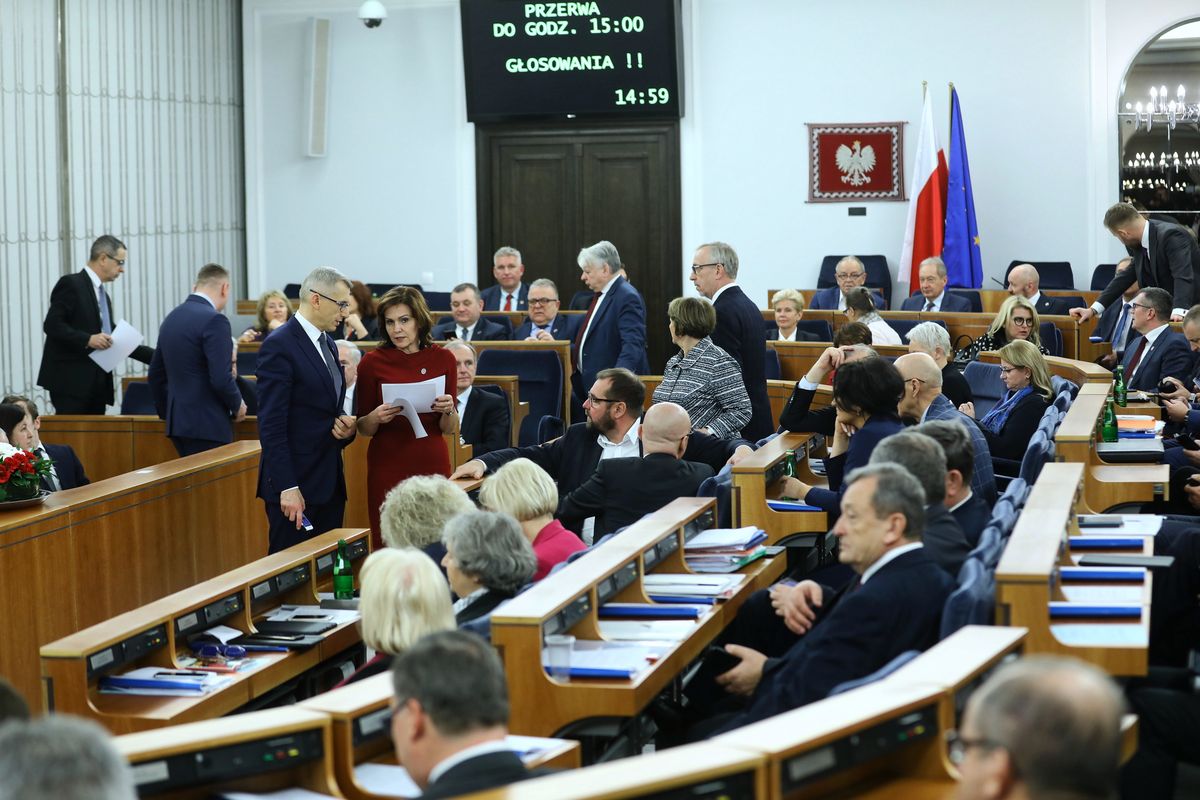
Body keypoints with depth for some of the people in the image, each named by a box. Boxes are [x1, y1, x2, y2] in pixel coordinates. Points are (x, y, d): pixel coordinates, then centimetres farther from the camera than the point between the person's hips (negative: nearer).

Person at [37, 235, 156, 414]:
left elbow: (113, 340, 21)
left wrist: (155, 357, 15)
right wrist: (88, 339, -21)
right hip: (71, 382, -8)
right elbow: (51, 325, -13)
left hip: (97, 384, 8)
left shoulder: (102, 295, 20)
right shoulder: (71, 284, -5)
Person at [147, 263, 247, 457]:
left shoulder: (172, 317, 12)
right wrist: (237, 405, -2)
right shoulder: (214, 320, -14)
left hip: (178, 422, 8)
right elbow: (221, 379, -20)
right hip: (208, 425, -8)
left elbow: (155, 375, 19)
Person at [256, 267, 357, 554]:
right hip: (296, 482, -8)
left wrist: (345, 428, 2)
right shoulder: (279, 346, -12)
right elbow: (271, 425, -17)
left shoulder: (327, 344, 15)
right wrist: (287, 488, -21)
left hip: (329, 482, 8)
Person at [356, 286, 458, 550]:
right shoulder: (373, 362, -1)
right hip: (388, 467, -1)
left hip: (433, 465, 1)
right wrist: (376, 418, -14)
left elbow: (449, 429, 8)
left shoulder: (443, 359, 3)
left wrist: (448, 411, -12)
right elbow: (363, 429, 6)